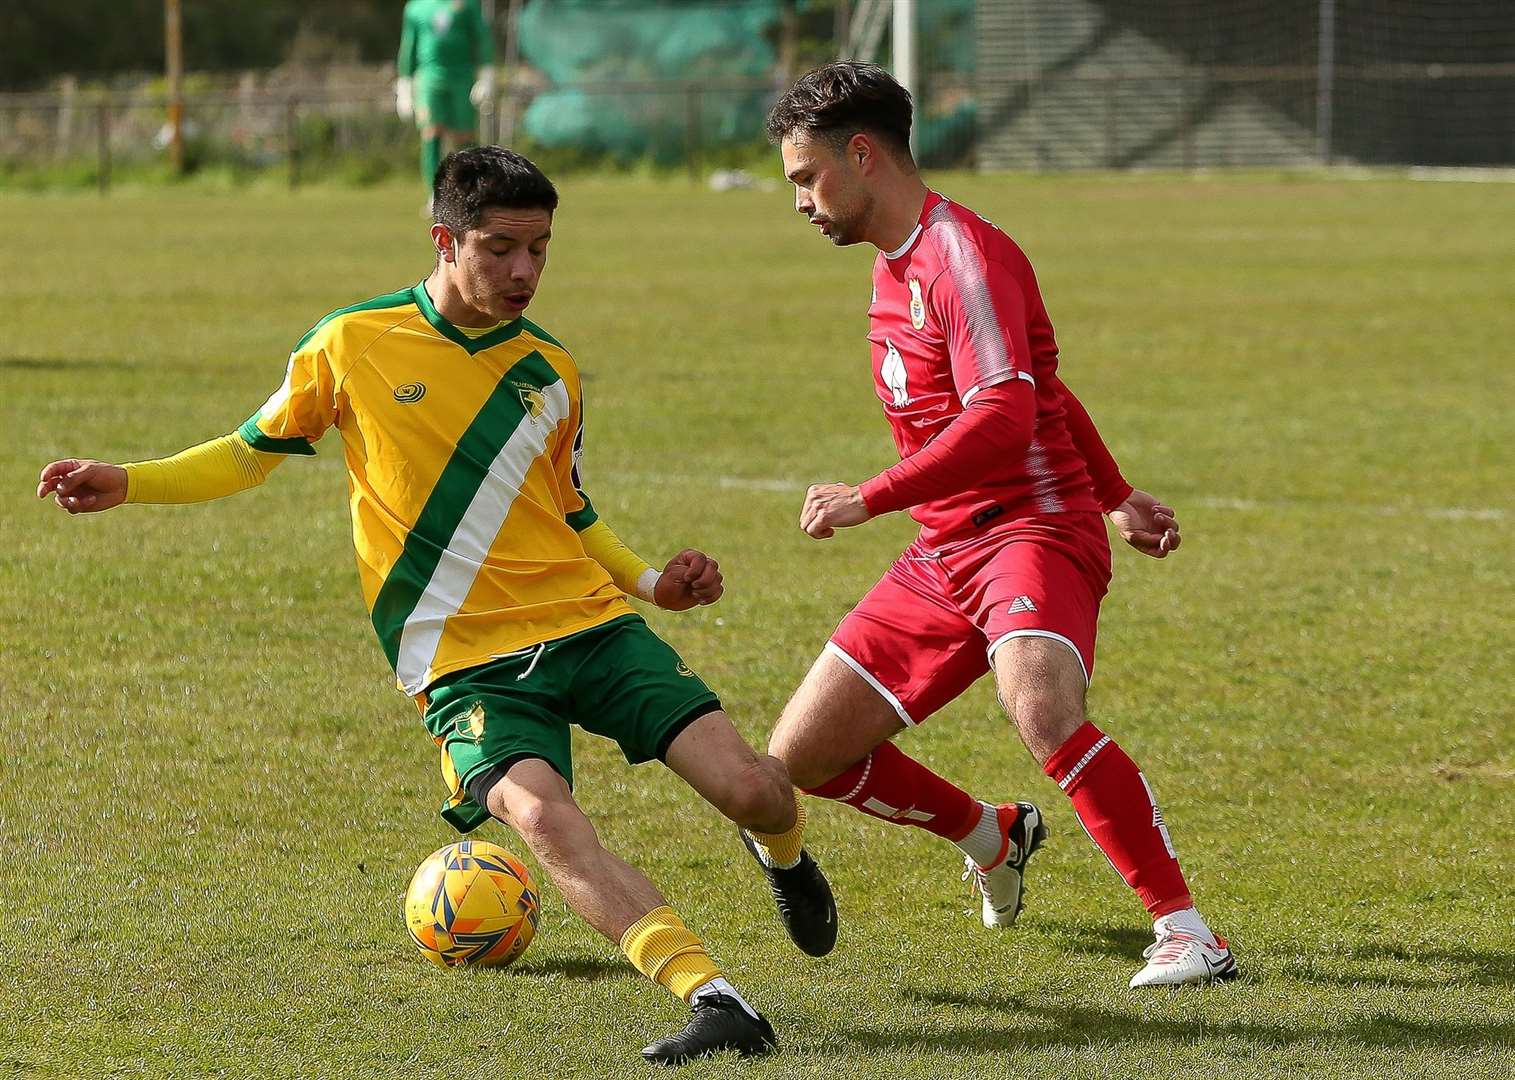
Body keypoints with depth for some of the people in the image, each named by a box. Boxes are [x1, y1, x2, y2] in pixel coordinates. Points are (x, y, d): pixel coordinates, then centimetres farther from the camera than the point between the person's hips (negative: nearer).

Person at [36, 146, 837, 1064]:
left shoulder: (552, 370, 10)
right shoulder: (353, 345, 0)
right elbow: (254, 450, 15)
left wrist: (650, 582, 8)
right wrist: (129, 484, 3)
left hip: (592, 626, 3)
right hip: (467, 665, -3)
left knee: (751, 788, -12)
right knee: (540, 814, -32)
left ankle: (785, 857, 28)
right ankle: (718, 1005, -38)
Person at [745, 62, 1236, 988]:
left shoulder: (962, 255, -14)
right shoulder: (894, 267, 17)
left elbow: (1004, 418, -27)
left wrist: (867, 499, -26)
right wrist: (1116, 495, 34)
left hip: (1033, 530, -10)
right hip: (945, 555, 10)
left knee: (1043, 712, -37)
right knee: (803, 756, 5)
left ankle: (1187, 932, -30)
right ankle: (994, 838, 29)